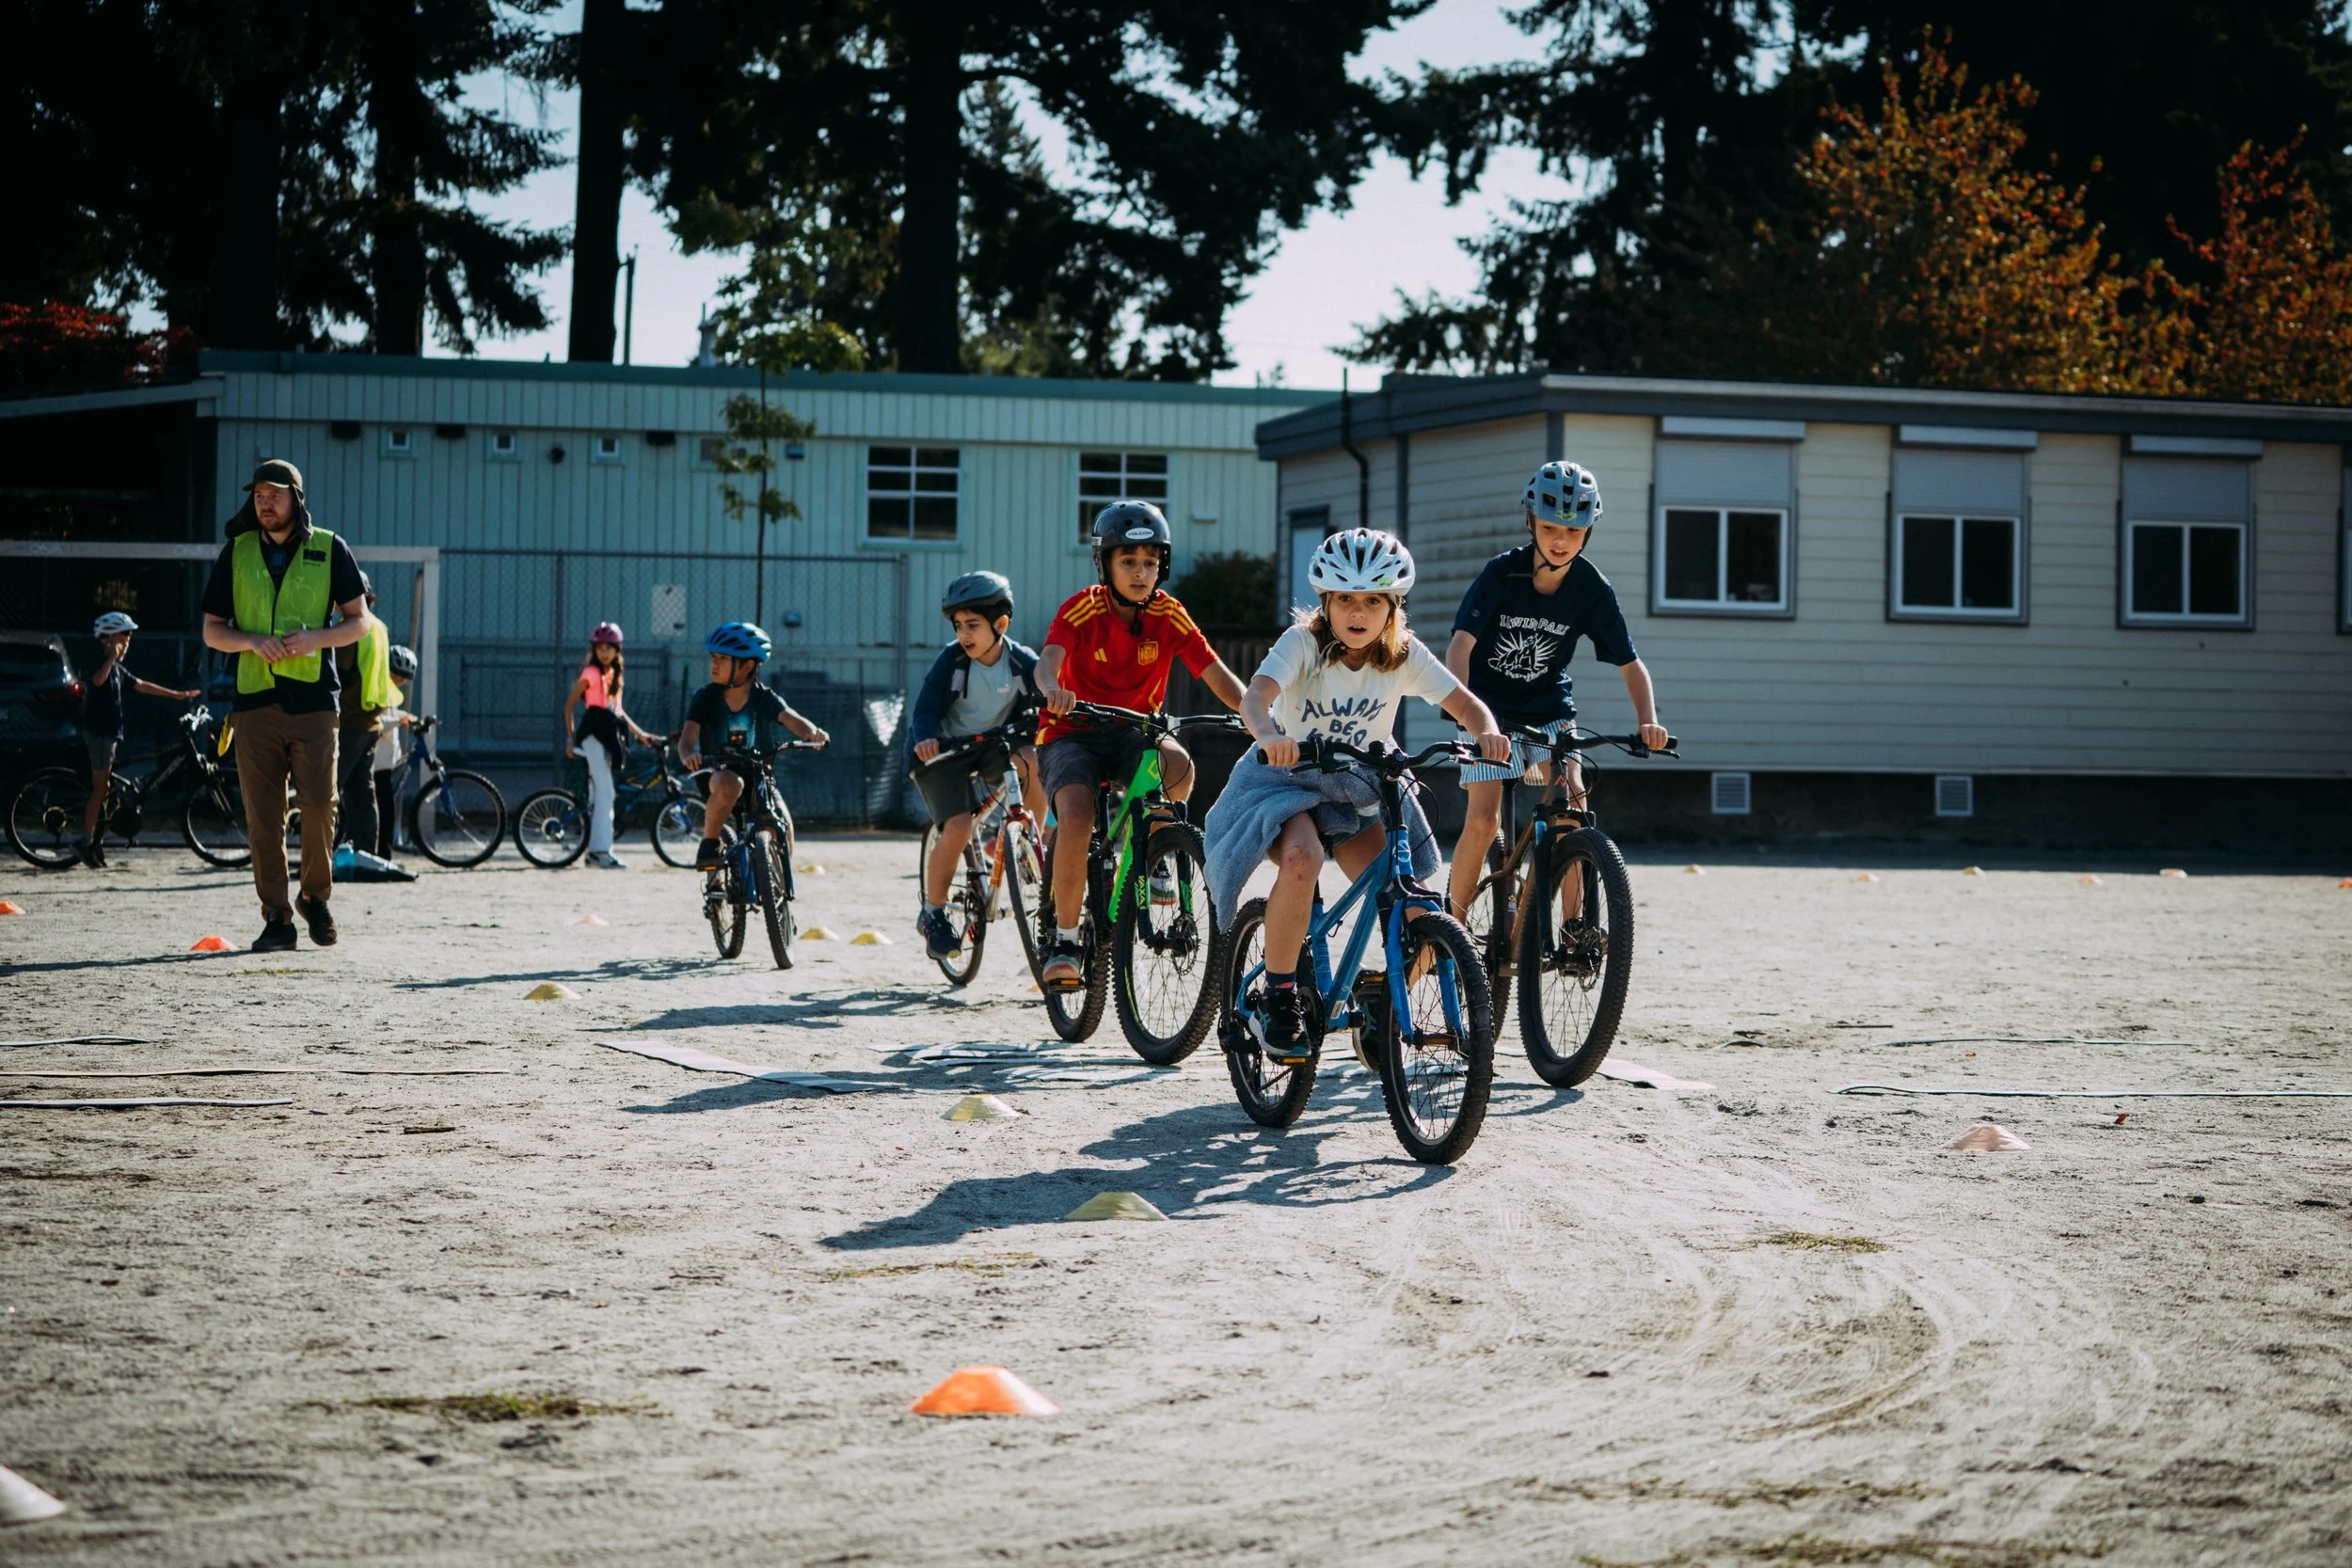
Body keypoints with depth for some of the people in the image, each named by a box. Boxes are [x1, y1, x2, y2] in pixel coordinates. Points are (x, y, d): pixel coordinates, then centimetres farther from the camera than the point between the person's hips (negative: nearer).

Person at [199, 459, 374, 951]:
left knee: (318, 805, -8)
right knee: (263, 815, 0)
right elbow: (212, 631, 12)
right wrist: (252, 641, -9)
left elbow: (360, 621, 8)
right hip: (255, 701, 2)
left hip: (313, 700, -2)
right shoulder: (236, 553, 11)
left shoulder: (329, 550, 6)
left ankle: (316, 897, 15)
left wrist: (315, 638, -11)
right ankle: (276, 918, 6)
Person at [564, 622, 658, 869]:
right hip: (593, 732, -8)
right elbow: (569, 704, -6)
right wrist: (570, 737, -8)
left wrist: (640, 734, 18)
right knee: (605, 791, -14)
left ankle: (595, 851, 10)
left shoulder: (613, 673, 17)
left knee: (599, 792, 8)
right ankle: (602, 850, -18)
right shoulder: (592, 672, -7)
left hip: (608, 735, 8)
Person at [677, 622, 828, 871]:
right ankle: (708, 845, -20)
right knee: (730, 784, -38)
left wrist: (812, 733, -47)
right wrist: (689, 755, -42)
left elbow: (790, 718, -24)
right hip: (720, 771, -2)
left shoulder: (764, 698, -6)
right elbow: (687, 738, -17)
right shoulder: (706, 697, -7)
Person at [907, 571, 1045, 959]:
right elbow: (926, 708, -14)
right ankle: (932, 913, -2)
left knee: (1033, 762, -31)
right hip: (945, 751, -2)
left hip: (992, 747, 2)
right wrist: (924, 737, -36)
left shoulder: (1024, 664, -11)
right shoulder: (951, 660, -15)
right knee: (957, 830, -22)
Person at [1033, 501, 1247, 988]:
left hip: (1133, 733, 2)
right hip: (1073, 734, -2)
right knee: (1077, 814, -31)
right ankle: (1065, 940, -19)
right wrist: (1052, 688, -55)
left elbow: (1217, 674, -12)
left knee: (1177, 765, -32)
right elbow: (1048, 661, -31)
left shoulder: (1169, 615, -6)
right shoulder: (1082, 610, -14)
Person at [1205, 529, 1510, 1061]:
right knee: (1301, 861, -37)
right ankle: (1279, 998, -21)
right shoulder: (1303, 643, -20)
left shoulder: (1405, 655, -10)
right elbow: (1256, 696, -37)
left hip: (1358, 790, 4)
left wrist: (1487, 733, -35)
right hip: (1286, 779, -3)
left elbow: (1464, 703, -11)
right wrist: (1269, 732, -61)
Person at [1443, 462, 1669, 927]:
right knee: (1483, 821, -14)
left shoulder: (1592, 589, -12)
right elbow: (1460, 644, -28)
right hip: (1491, 710, -2)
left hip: (1548, 709, 2)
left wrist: (1647, 720, -24)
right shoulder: (1502, 573, -19)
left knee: (1572, 805, -19)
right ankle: (1452, 920, 3)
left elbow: (1631, 664, -6)